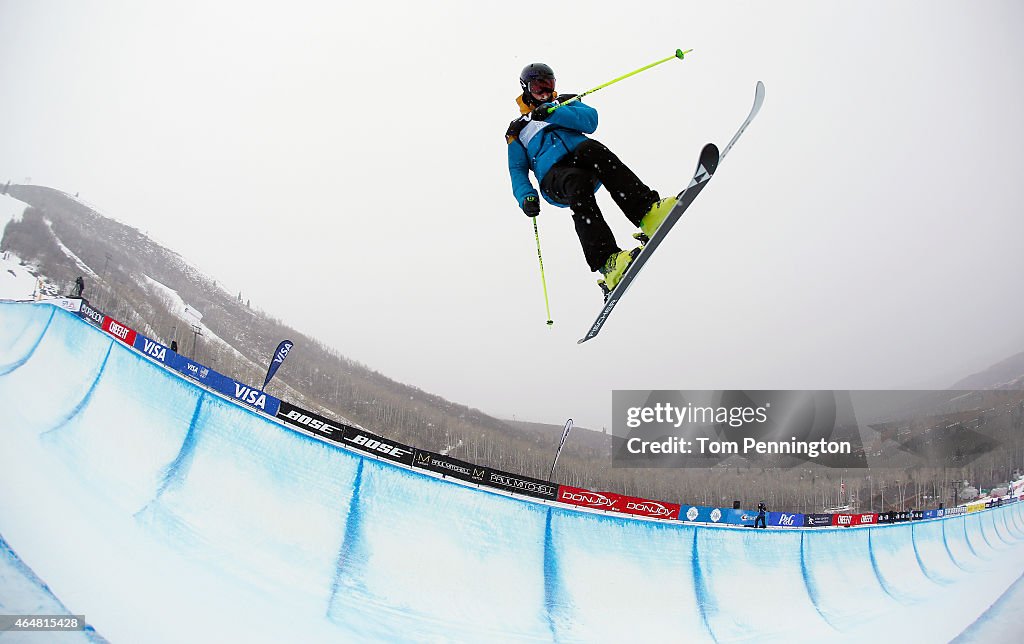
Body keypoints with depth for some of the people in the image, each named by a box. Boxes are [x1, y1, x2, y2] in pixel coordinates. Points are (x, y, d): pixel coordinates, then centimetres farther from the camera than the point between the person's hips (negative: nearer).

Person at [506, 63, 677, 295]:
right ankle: (608, 262, -53)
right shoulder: (517, 130, 31)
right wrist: (526, 197, -2)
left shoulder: (565, 103, 32)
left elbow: (590, 120, 9)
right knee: (578, 182, -37)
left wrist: (552, 113, -6)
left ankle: (647, 213, -50)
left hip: (581, 156, 2)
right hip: (554, 176, -1)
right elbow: (517, 171, 19)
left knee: (591, 148, -35)